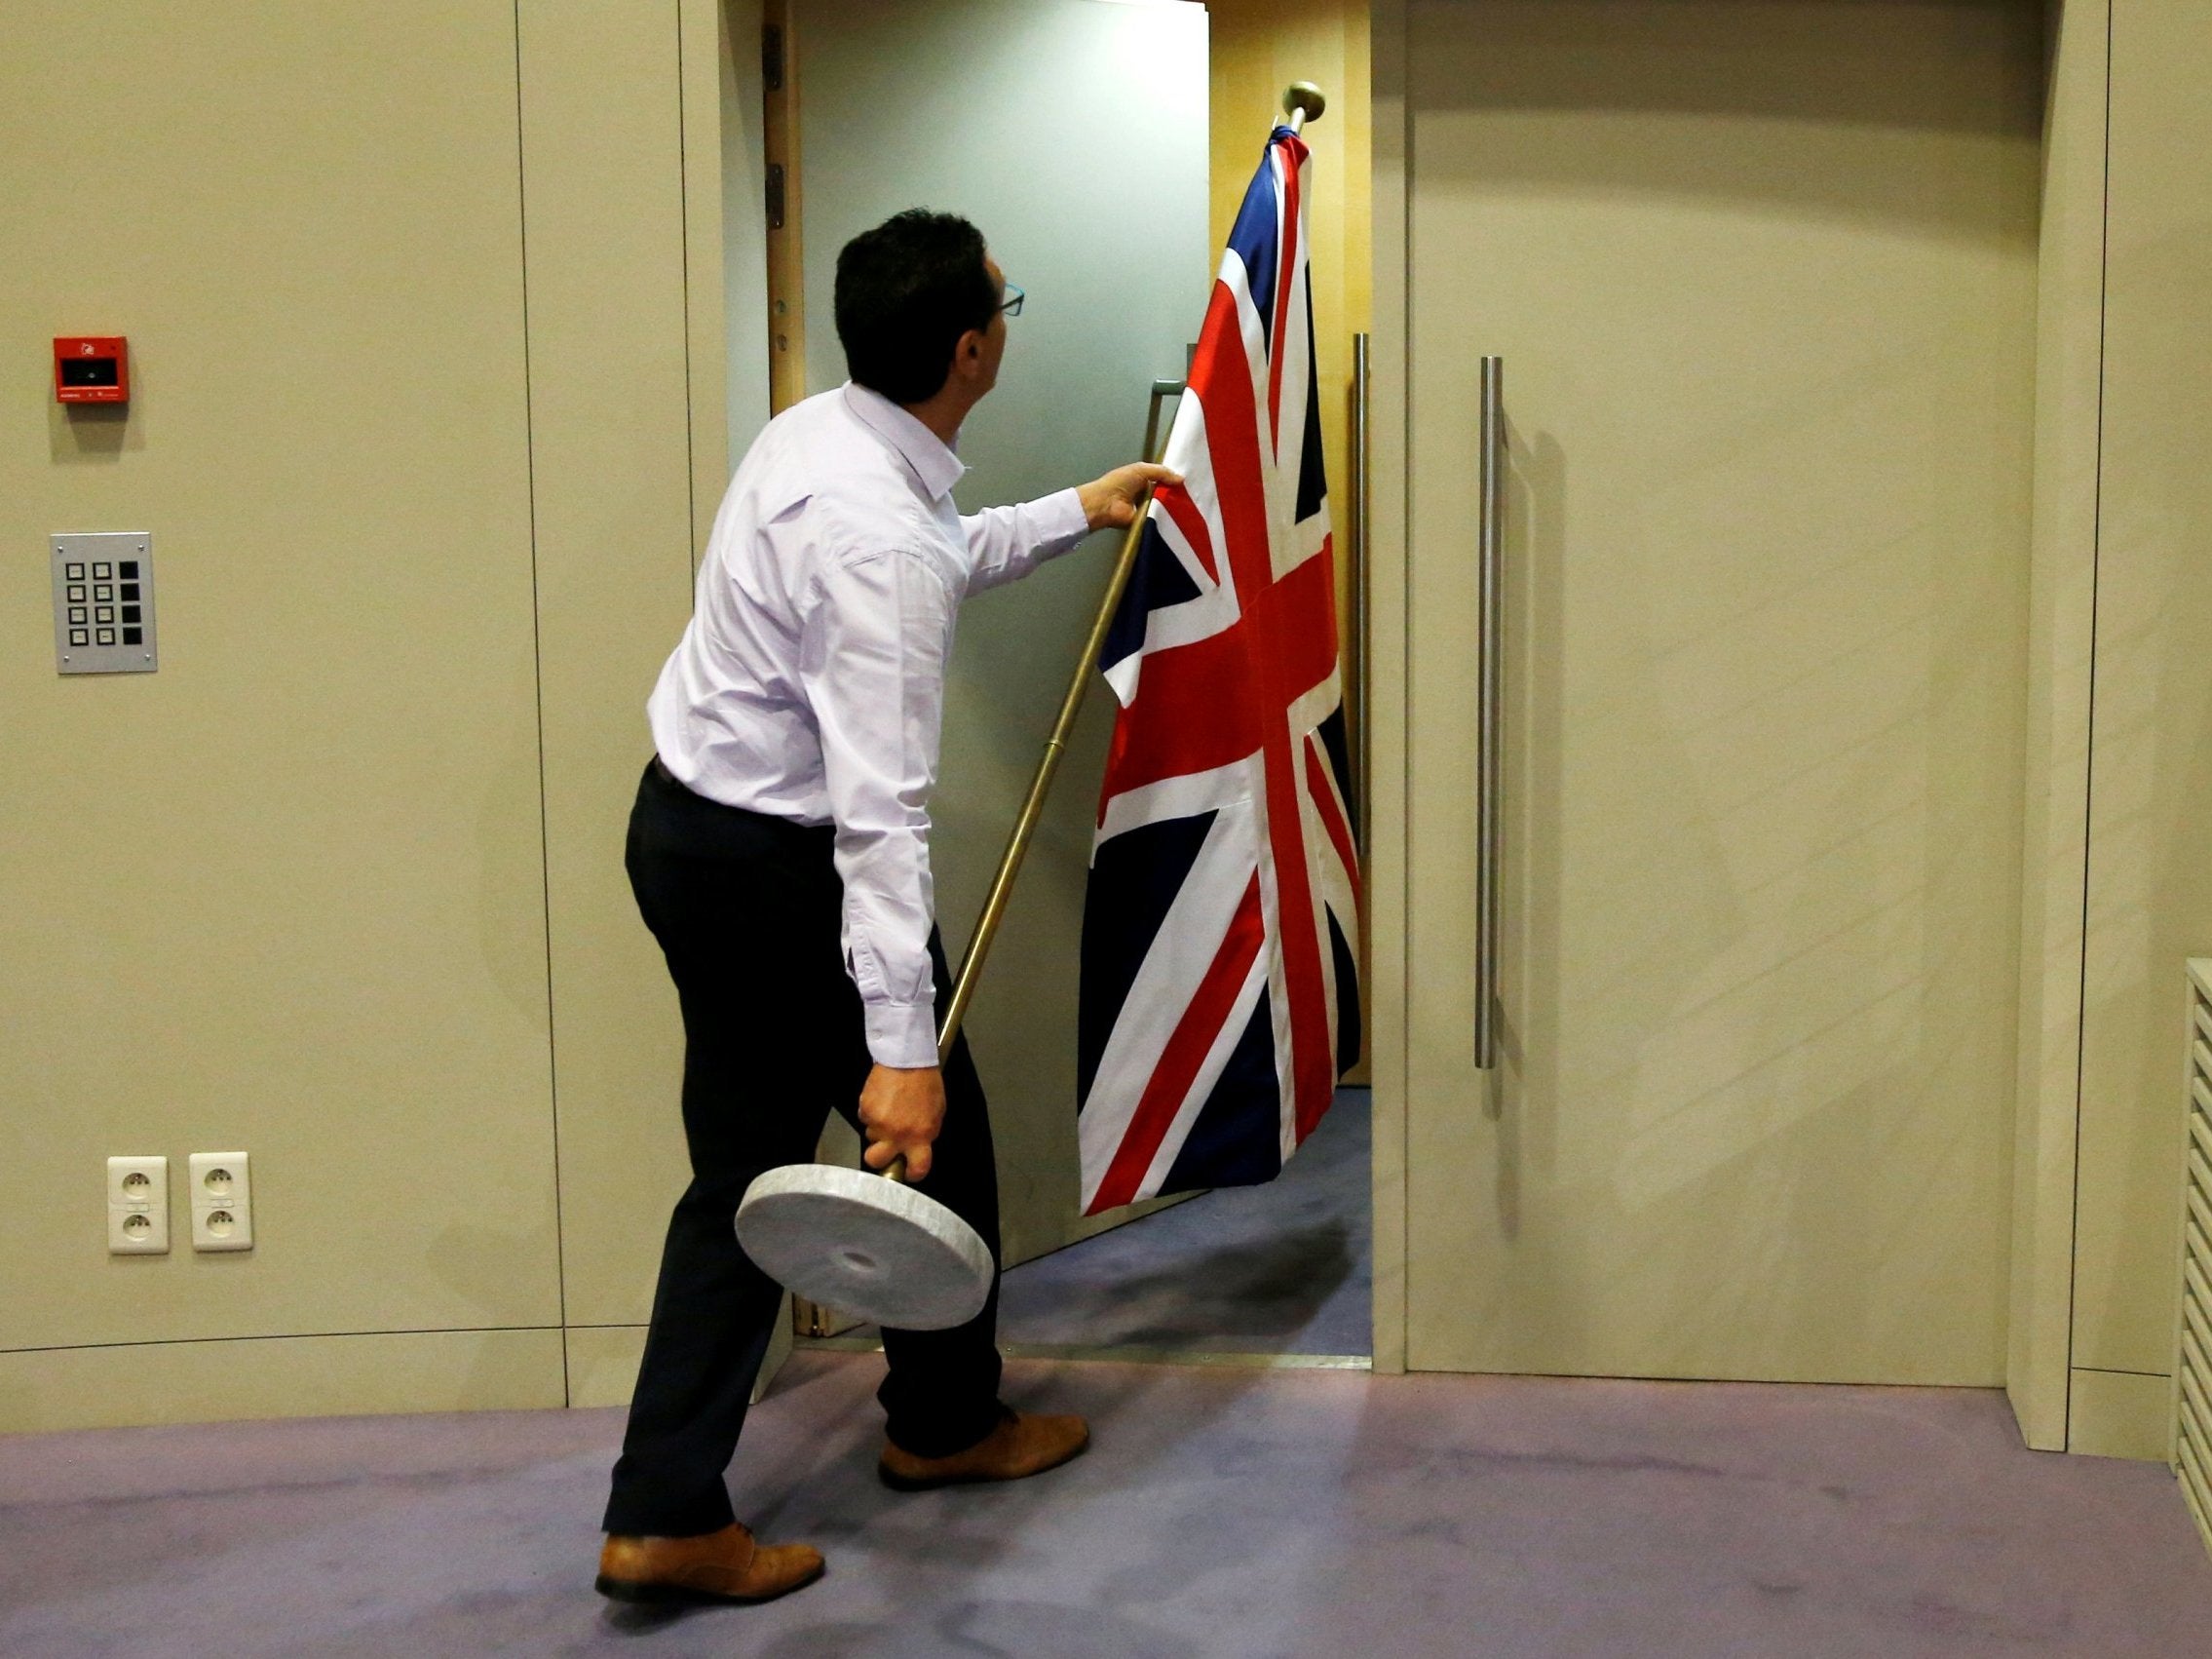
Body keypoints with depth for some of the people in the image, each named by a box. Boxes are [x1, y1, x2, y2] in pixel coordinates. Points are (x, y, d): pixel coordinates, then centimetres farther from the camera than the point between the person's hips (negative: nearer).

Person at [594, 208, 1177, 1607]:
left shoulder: (817, 435, 3)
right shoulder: (879, 537, -27)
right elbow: (880, 807, -32)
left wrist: (1075, 515, 33)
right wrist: (898, 1049, -33)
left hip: (687, 826, 9)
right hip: (780, 866, -9)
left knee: (742, 1169, 12)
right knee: (931, 1127, 14)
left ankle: (665, 1515, 12)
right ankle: (945, 1423, 35)